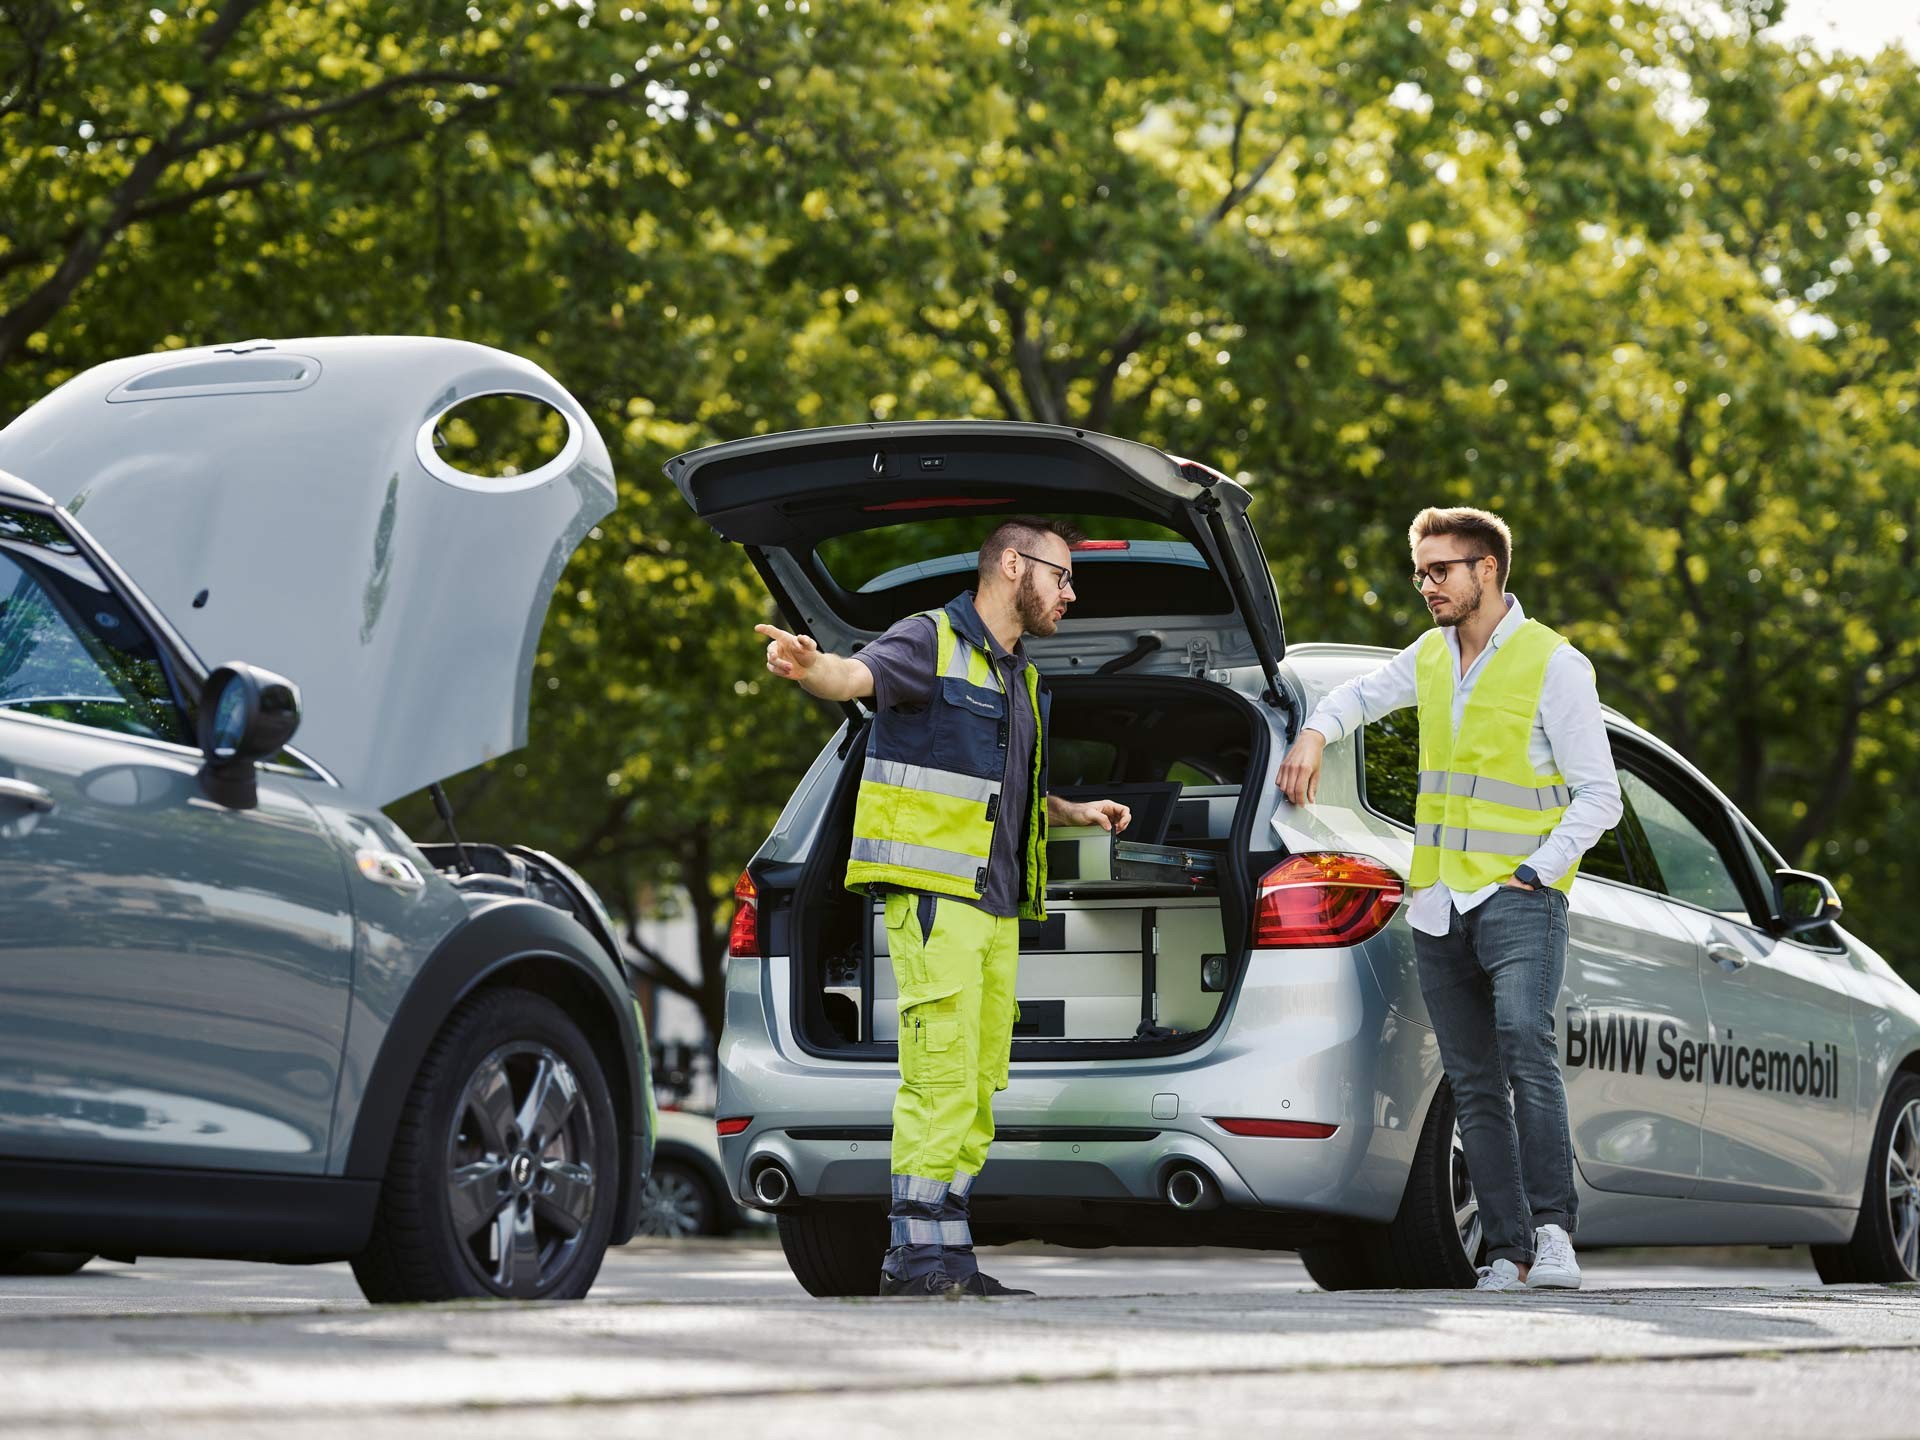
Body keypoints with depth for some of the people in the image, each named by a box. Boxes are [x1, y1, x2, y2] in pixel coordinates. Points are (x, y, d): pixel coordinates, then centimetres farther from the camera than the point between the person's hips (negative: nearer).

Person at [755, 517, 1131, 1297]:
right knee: (940, 1080, -14)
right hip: (932, 898, -9)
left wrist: (1075, 812, 21)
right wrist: (810, 667, -48)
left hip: (997, 906, 9)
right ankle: (917, 1255, -13)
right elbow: (858, 675, -26)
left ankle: (949, 1258, 12)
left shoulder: (1020, 676, 23)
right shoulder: (934, 640, -5)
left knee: (979, 1088, 8)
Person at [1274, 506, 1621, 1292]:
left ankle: (1552, 1226, -26)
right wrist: (1314, 733, 12)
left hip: (1518, 896, -6)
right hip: (1437, 902, 6)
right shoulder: (1430, 657, 14)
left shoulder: (1554, 664, -4)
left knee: (1524, 1040, -27)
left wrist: (1536, 870, -14)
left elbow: (1599, 795, -4)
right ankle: (1510, 1251, 3)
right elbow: (1362, 693, 34)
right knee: (1474, 1086, 3)